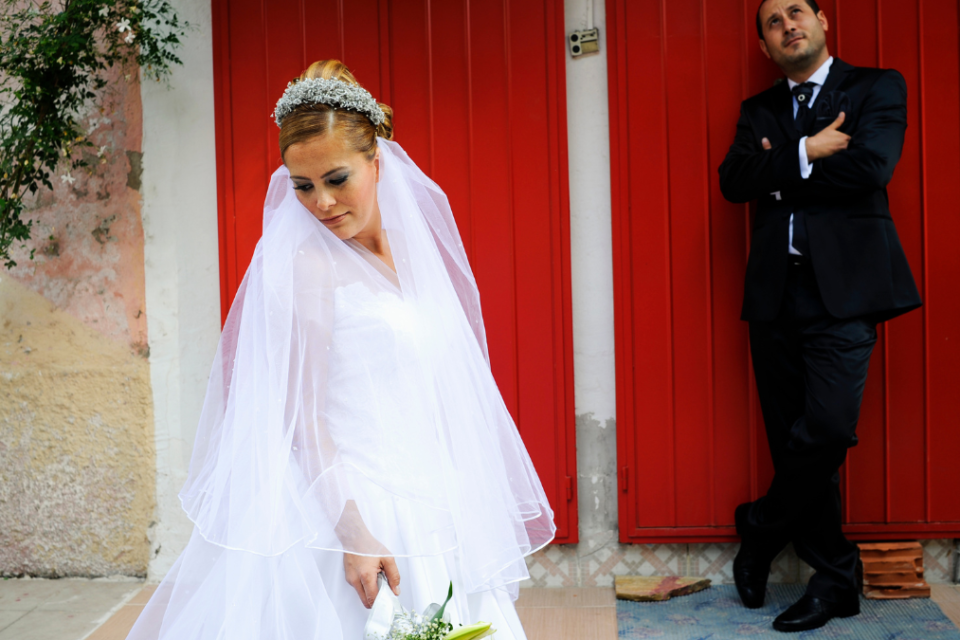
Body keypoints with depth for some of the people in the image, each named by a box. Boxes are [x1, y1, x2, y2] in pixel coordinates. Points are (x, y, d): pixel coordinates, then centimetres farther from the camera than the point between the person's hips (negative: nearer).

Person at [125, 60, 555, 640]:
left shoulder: (414, 245, 10)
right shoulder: (309, 264, -10)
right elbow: (301, 413, -14)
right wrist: (353, 530, -21)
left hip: (430, 509, 7)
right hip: (348, 505, -7)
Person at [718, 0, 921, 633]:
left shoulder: (877, 87, 8)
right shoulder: (758, 110, 19)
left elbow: (871, 164, -10)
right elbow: (734, 180, 2)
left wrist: (778, 171, -2)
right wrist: (805, 152, -10)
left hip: (843, 288, -4)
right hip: (775, 293, 4)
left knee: (827, 429, -17)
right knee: (793, 439, 4)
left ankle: (761, 530, 7)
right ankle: (835, 579, 17)